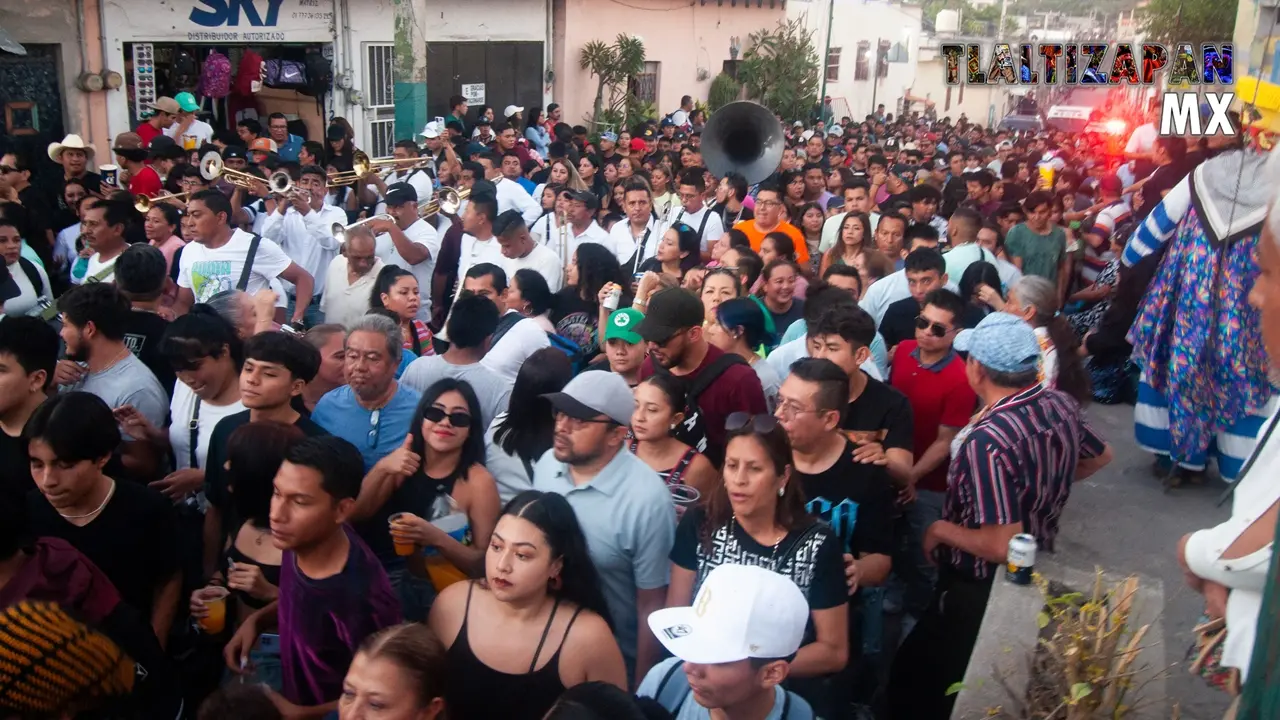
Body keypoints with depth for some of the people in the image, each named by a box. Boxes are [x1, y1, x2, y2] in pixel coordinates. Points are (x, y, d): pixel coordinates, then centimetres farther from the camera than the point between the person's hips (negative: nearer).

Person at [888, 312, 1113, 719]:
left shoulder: (987, 440, -34)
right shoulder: (1062, 404, -8)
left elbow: (1001, 546, -33)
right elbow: (1100, 457, 15)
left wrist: (939, 530, -17)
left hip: (982, 588, -8)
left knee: (916, 678, 8)